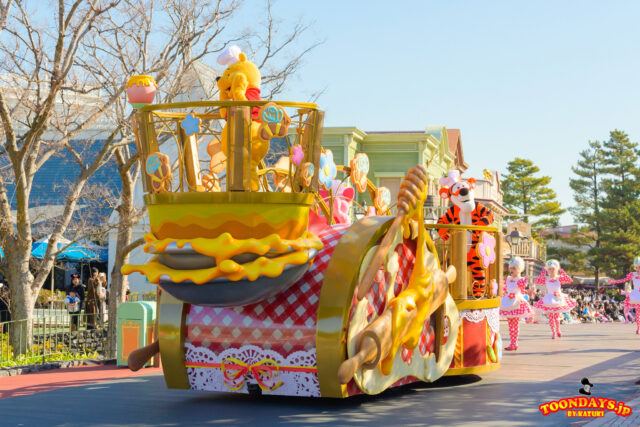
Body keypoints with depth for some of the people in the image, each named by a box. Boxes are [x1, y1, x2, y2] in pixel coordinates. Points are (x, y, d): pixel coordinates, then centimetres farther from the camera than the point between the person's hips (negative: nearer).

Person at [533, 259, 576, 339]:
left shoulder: (559, 278, -6)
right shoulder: (545, 279, -5)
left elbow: (570, 280, -17)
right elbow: (536, 281, -16)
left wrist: (563, 274, -25)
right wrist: (542, 274, -24)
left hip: (558, 299, -1)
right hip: (549, 300, 1)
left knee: (556, 317, 6)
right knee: (550, 317, 2)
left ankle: (558, 330, 31)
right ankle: (553, 332, 18)